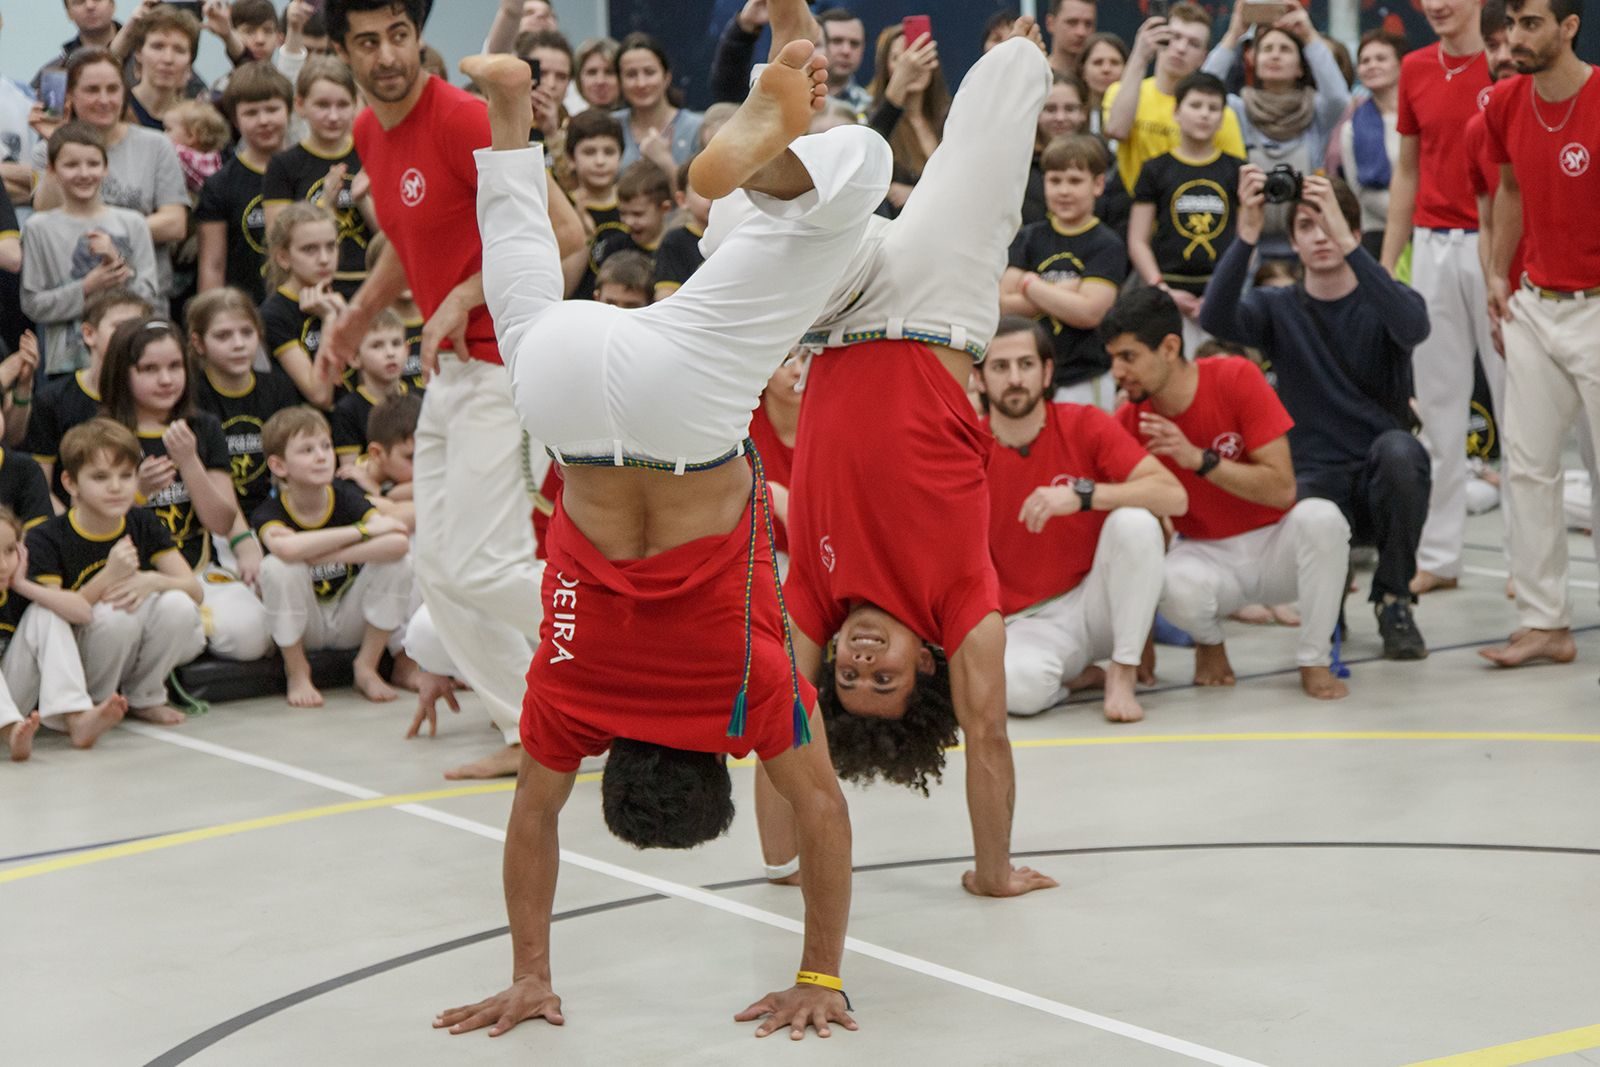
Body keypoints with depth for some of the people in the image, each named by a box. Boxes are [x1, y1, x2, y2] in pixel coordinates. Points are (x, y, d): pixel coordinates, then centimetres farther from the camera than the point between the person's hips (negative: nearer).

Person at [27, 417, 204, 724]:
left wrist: (153, 581, -27)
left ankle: (144, 698, -1)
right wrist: (108, 577, -33)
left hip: (139, 654, 4)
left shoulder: (143, 525, 1)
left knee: (177, 604, -23)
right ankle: (96, 704, -6)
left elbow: (195, 589, -5)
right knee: (116, 614, -34)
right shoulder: (46, 539, -13)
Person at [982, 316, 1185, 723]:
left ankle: (1123, 674, -13)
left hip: (1095, 602, 2)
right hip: (1026, 625, -2)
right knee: (1017, 684, -37)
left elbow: (1174, 497, -18)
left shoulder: (1085, 426, -6)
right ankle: (1076, 675, 0)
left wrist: (1082, 495, -29)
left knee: (1135, 521, -27)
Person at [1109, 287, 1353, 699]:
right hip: (1206, 556, 0)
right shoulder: (1128, 422, -10)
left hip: (1274, 546, 0)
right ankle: (1210, 644, 2)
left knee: (1320, 517, -34)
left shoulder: (1236, 379, -16)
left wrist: (1197, 458, -30)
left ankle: (1315, 661, -13)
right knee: (1176, 585, -35)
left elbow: (1282, 488, -19)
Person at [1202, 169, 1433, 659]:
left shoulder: (1385, 302, 4)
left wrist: (1346, 243, -30)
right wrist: (1247, 235, -26)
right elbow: (1215, 319, -14)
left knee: (1397, 448, -36)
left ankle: (1393, 601, -11)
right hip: (1315, 476, 0)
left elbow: (1412, 327, -22)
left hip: (1384, 480, 0)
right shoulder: (1278, 309, 8)